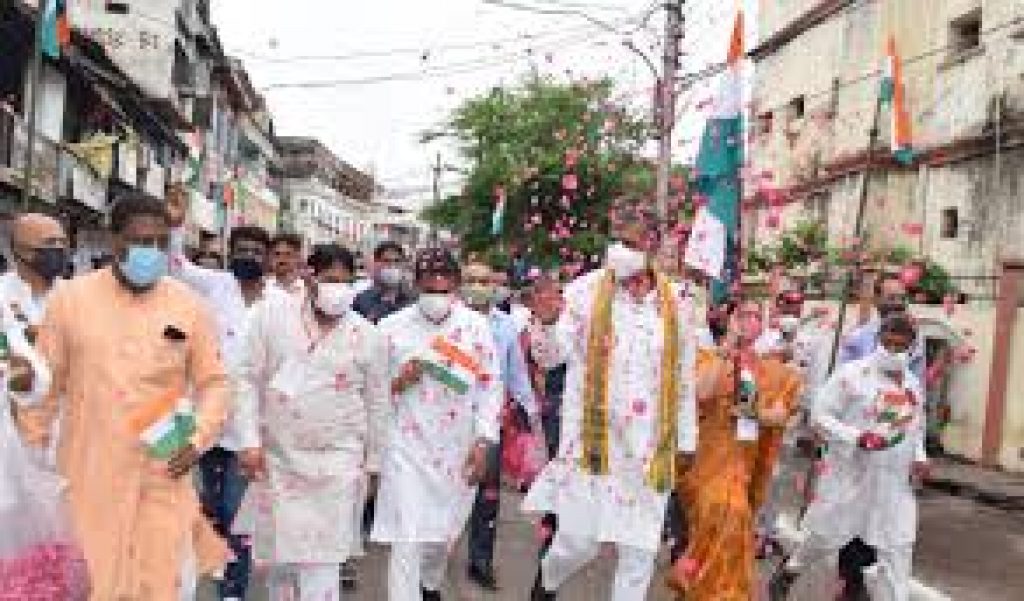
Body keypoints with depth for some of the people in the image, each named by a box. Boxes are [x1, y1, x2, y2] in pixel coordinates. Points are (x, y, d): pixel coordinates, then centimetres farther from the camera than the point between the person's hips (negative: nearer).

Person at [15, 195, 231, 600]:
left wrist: (198, 438, -9)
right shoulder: (70, 299, -2)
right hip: (88, 478, 0)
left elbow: (214, 382, 5)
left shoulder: (189, 305, -1)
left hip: (162, 478, 0)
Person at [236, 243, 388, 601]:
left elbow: (376, 403, 6)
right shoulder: (272, 315, -1)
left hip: (337, 463, -1)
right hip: (277, 458, 2)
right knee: (280, 556, 14)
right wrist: (250, 440, -4)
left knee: (321, 562, -4)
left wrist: (371, 463, 9)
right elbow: (250, 380, 1)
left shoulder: (367, 336, -2)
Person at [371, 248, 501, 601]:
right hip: (407, 446, -2)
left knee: (444, 532, 20)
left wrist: (483, 442, -6)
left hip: (459, 450, 3)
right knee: (406, 540, -7)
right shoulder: (392, 327, -5)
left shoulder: (476, 327, -2)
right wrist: (397, 382, -18)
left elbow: (490, 387, 0)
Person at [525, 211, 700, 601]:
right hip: (593, 437, -3)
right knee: (581, 539, -1)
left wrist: (686, 440, 12)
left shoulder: (676, 302, 4)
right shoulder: (586, 290, -4)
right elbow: (549, 357, -5)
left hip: (650, 444, 3)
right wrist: (547, 323, -26)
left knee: (640, 546, 7)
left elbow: (684, 377, 11)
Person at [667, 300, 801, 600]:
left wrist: (753, 412, -15)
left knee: (735, 516, 5)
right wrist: (727, 347, -16)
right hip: (709, 458, -5)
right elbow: (701, 392, -19)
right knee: (725, 513, -25)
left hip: (747, 465, 5)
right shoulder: (710, 357, 0)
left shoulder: (772, 370, 11)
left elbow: (780, 416, 4)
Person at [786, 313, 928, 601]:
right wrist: (856, 437, -23)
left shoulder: (914, 384, 9)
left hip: (895, 481, 5)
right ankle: (791, 570, 37)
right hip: (851, 475, -4)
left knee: (898, 550, 4)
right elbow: (820, 415, -12)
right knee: (826, 537, 10)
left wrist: (920, 457, 5)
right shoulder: (852, 374, -11)